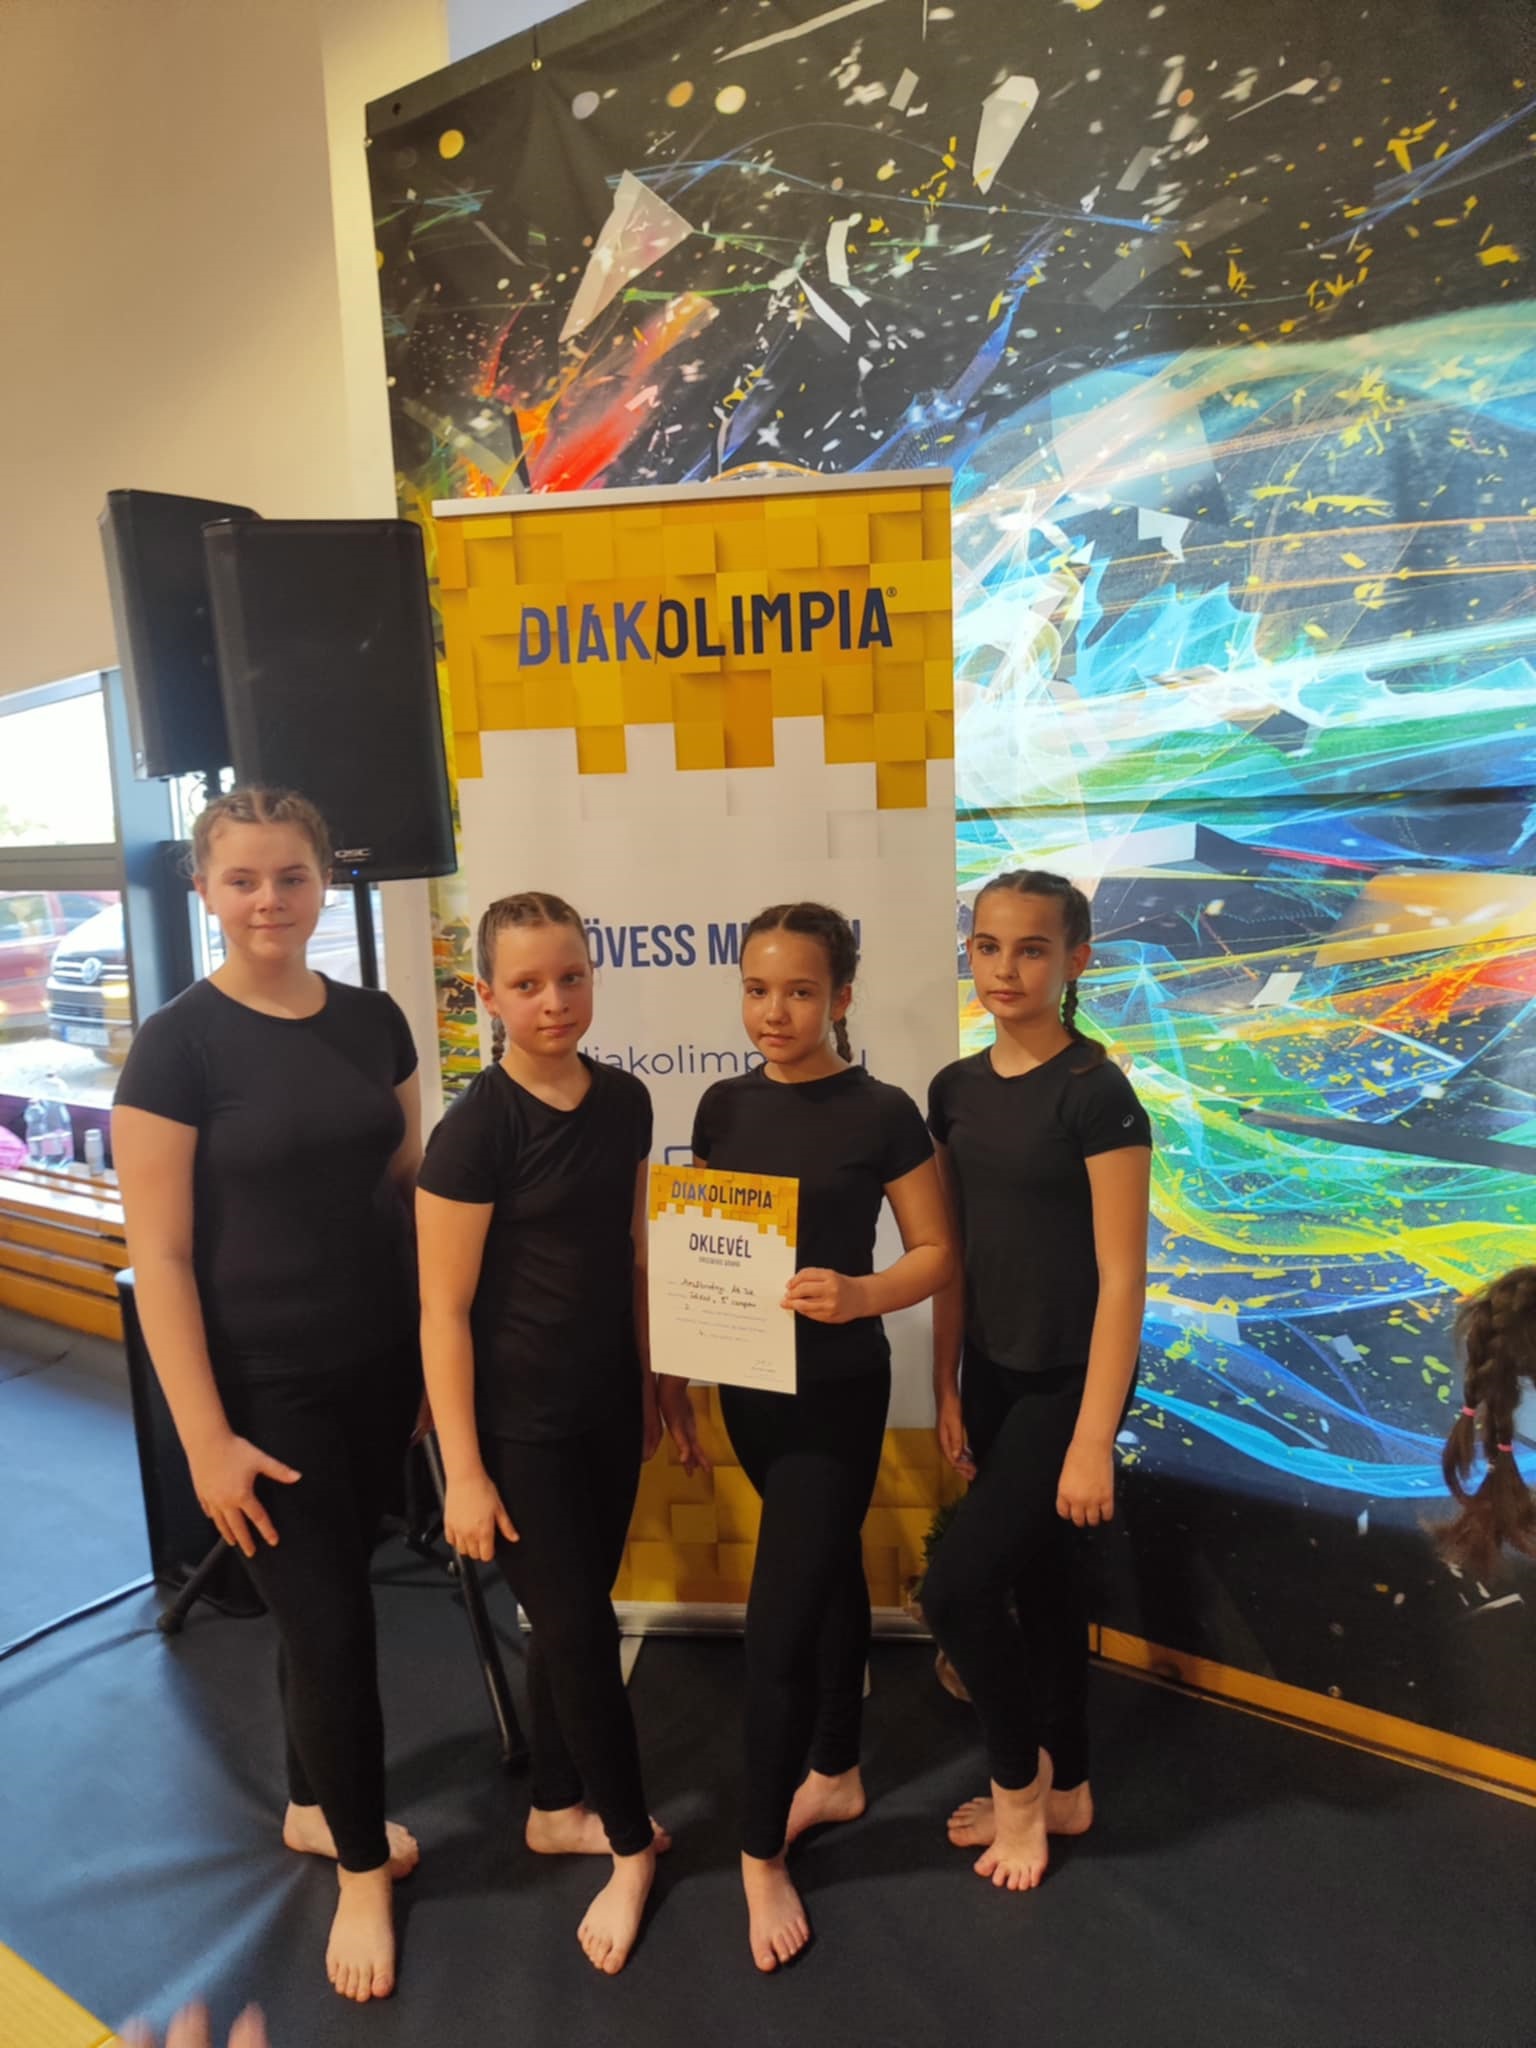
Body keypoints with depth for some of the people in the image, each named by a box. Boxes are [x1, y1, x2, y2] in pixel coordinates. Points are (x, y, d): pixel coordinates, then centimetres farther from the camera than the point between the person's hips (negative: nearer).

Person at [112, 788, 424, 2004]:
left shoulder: (373, 1022, 1)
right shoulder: (177, 1044, -14)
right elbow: (159, 1257, -13)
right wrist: (206, 1438, -14)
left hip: (380, 1367, 5)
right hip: (266, 1388, -4)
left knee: (324, 1600, 20)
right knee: (333, 1622, 6)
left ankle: (313, 1806, 44)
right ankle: (363, 1868, 30)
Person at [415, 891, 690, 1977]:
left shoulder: (625, 1101, -1)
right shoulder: (474, 1130, -19)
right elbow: (444, 1312, -16)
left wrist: (651, 1382, 13)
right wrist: (464, 1472, -14)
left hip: (608, 1405, 6)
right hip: (519, 1421, -6)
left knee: (571, 1619, 20)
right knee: (581, 1629, 5)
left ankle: (556, 1812, 42)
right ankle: (632, 1841, 29)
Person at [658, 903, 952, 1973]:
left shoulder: (883, 1113, -14)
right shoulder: (725, 1106, 0)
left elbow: (937, 1252, -8)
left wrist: (859, 1296, -25)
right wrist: (676, 1373, 6)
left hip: (839, 1391, -5)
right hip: (749, 1383, 5)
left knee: (779, 1617, -1)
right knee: (828, 1575, 22)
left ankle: (761, 1855, 21)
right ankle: (836, 1774, 43)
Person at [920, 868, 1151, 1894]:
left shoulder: (1096, 1092, -17)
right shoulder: (957, 1089, 3)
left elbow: (1121, 1275, -17)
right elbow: (954, 1253, 8)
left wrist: (1094, 1440, -17)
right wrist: (947, 1389, 8)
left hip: (1067, 1380, -6)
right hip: (991, 1374, 6)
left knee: (958, 1584, -5)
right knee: (1042, 1577, 19)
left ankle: (1020, 1783, 23)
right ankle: (1065, 1788, 39)